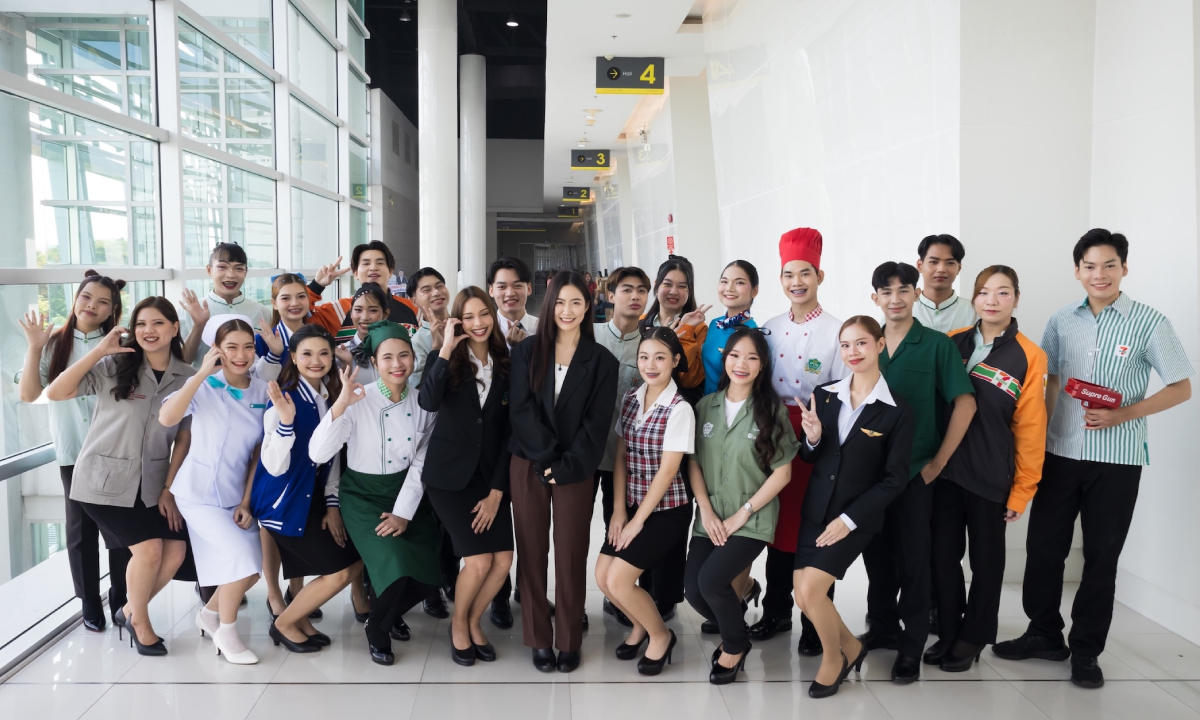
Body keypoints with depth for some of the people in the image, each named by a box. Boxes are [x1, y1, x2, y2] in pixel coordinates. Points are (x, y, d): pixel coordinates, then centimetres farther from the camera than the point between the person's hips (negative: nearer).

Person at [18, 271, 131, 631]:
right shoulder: (54, 343, 2)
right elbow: (28, 394, -4)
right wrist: (34, 347, -11)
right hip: (74, 452, 1)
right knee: (81, 529, 9)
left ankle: (121, 601, 22)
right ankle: (90, 604, 23)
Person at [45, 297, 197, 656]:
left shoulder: (188, 377, 0)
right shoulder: (114, 366, -8)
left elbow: (184, 437, 4)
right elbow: (55, 393, -16)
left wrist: (169, 489, 0)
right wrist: (100, 350, -20)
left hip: (152, 484, 4)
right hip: (104, 481, -4)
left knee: (175, 551, -6)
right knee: (149, 549, -15)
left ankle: (129, 611, 21)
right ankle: (139, 621, 13)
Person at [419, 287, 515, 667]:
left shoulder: (505, 366, 4)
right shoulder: (449, 360, -3)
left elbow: (509, 432, 2)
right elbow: (428, 402, -25)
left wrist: (497, 491, -3)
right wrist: (446, 348, -25)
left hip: (491, 476, 3)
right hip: (450, 475, -3)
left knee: (503, 560, -6)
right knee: (479, 560, -13)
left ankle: (474, 621, 23)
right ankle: (458, 624, 17)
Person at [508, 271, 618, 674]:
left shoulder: (601, 361, 3)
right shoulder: (527, 352, 6)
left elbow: (597, 422, -3)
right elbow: (521, 410, -3)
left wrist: (566, 466, -12)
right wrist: (547, 457, -12)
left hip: (576, 471, -1)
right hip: (529, 466, 1)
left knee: (571, 555, 3)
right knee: (532, 552, 5)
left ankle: (569, 641, 17)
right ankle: (539, 640, 17)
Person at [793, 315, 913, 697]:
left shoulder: (898, 410, -10)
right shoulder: (823, 395, 1)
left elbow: (895, 479, -9)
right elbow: (810, 459, 8)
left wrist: (849, 520, -14)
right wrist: (812, 439, -16)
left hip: (857, 515, -4)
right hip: (815, 509, 5)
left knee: (810, 590, -13)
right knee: (802, 596, 4)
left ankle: (833, 658, 16)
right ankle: (851, 646, 32)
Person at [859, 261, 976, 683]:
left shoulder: (937, 344, -5)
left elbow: (965, 403, -9)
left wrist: (939, 461, -10)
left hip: (915, 470, -3)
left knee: (912, 557, 3)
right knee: (876, 552, 14)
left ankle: (912, 645, 17)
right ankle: (882, 626, 32)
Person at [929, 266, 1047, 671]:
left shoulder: (1028, 357, -7)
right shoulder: (952, 343, 2)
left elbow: (1030, 429, -6)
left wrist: (1021, 491, -6)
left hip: (991, 477, -2)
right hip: (945, 469, 3)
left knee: (986, 558, 11)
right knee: (943, 554, 8)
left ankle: (973, 638, 28)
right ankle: (948, 633, 26)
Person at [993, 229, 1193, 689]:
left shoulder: (1148, 322, -4)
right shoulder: (1062, 321, 6)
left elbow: (1181, 388, -2)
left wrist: (1123, 414, -16)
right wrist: (1037, 436, 6)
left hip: (1117, 458, -3)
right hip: (1060, 452, 3)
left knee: (1101, 555, 6)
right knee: (1043, 545, 7)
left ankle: (1086, 650, 21)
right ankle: (1045, 634, 25)